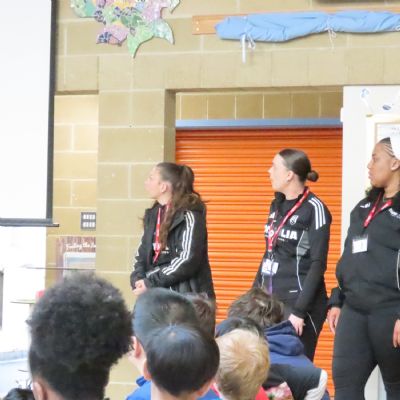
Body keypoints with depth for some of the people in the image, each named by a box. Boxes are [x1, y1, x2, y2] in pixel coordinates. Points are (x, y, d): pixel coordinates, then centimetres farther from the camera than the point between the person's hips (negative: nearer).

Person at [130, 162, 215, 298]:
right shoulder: (153, 214, 13)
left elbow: (188, 261, -17)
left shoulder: (189, 215, -10)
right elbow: (142, 252, 16)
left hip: (187, 297, -7)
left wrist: (151, 283, -16)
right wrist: (138, 278, -5)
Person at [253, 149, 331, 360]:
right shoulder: (277, 205, 12)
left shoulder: (314, 209, -10)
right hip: (271, 301, 7)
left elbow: (317, 265, -13)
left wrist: (300, 310, -18)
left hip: (299, 302, -7)